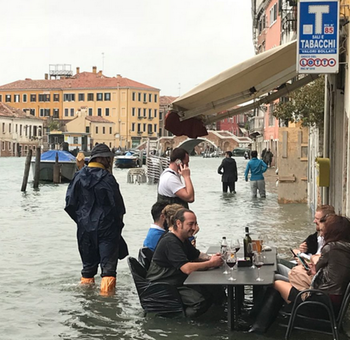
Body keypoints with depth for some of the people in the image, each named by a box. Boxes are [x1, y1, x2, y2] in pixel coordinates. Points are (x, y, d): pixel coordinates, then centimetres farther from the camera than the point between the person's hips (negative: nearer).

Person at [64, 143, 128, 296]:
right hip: (106, 228, -5)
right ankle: (106, 292, -5)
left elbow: (70, 204, 3)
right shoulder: (107, 178, -13)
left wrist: (81, 219, 14)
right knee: (108, 265, 0)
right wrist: (118, 223, 5)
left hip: (85, 228, 5)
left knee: (88, 265, 18)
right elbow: (117, 204, -11)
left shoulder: (79, 176, 2)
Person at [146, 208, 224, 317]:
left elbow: (197, 255, 23)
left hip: (180, 282, 10)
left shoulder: (183, 240, 15)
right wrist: (211, 263, -19)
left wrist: (210, 258, 0)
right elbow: (187, 268, -28)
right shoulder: (170, 242, -20)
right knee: (200, 301, -30)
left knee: (218, 293, -4)